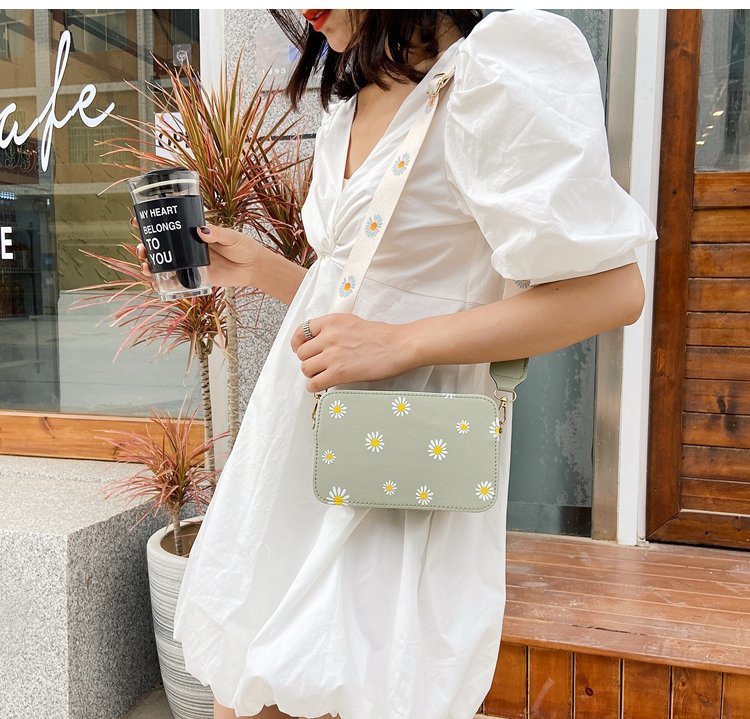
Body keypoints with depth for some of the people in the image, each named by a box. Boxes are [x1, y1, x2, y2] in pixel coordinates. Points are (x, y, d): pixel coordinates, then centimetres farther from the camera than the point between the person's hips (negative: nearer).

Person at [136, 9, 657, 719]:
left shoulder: (491, 74, -9)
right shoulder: (346, 114, 16)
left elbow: (613, 290, -16)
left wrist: (400, 341, -20)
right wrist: (259, 268, 8)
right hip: (296, 446, 8)